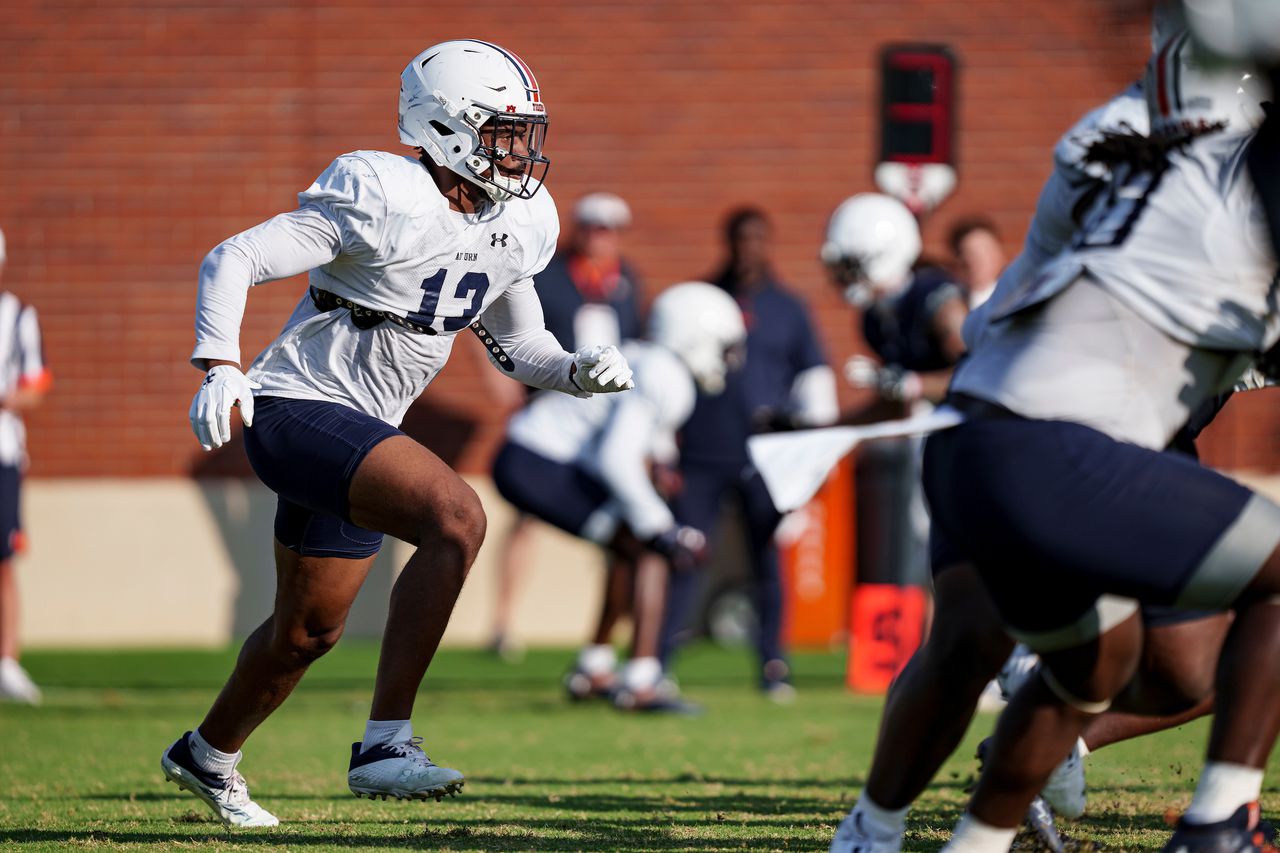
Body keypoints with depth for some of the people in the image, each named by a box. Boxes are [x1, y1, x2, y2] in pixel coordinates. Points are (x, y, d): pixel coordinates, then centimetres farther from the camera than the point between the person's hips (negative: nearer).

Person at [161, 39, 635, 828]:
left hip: (359, 433, 9)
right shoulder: (382, 201, -20)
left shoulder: (517, 227, 4)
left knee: (310, 630, 23)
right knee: (457, 518, -29)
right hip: (297, 411, -9)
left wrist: (578, 371, -2)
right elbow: (232, 261, -19)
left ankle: (208, 755, 50)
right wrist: (220, 368, -32)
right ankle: (385, 744, -28)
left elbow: (515, 342, 18)